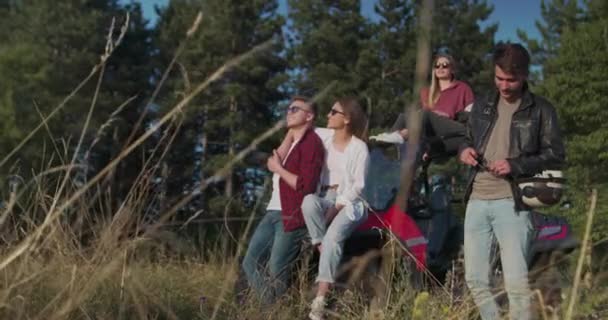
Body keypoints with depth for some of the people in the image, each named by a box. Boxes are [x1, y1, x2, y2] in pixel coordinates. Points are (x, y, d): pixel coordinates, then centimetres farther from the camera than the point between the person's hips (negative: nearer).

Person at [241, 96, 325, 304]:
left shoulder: (311, 143, -8)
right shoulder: (291, 141, 22)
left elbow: (306, 186, -18)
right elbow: (273, 163, 2)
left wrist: (279, 169, -8)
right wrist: (291, 131, 2)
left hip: (292, 216, -9)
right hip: (273, 212, 9)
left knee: (276, 271, -7)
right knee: (250, 264, 8)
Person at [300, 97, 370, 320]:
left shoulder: (359, 147, -6)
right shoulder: (324, 136, 9)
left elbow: (358, 186, -11)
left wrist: (335, 209, -20)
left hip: (350, 202, -4)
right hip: (326, 197, 4)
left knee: (333, 236, -33)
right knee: (309, 201, -35)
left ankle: (320, 300, -38)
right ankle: (321, 248, -23)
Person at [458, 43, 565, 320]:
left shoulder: (541, 110, 1)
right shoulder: (482, 106, 16)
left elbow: (556, 155, -2)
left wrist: (516, 165, -16)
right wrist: (464, 150, 2)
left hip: (511, 203, -5)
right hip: (477, 200, 5)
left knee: (516, 281, -9)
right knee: (475, 279, 8)